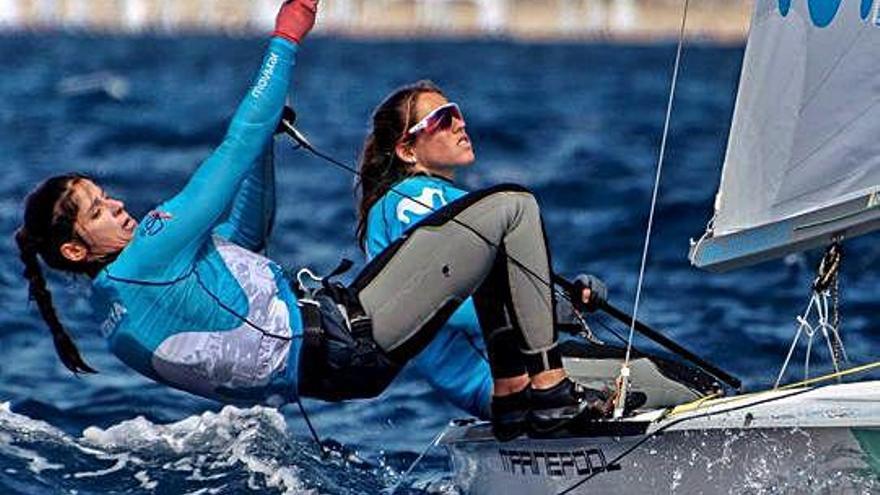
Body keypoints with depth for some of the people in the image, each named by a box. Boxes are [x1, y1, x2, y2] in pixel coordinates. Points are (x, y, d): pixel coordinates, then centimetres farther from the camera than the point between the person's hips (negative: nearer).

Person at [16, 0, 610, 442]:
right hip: (352, 342, -11)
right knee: (512, 207, -6)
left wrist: (262, 128, 20)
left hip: (337, 324, 11)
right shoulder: (140, 266, -17)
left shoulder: (122, 302, 14)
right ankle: (550, 389, -3)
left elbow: (245, 235, 25)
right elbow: (233, 153, -15)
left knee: (491, 240, 20)